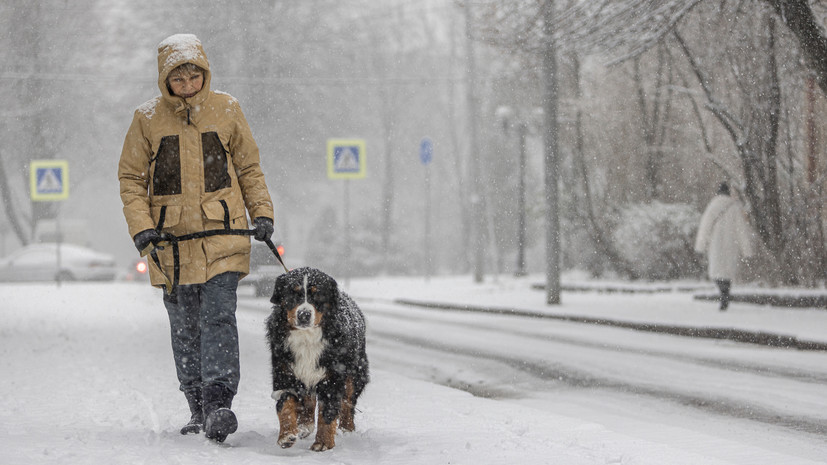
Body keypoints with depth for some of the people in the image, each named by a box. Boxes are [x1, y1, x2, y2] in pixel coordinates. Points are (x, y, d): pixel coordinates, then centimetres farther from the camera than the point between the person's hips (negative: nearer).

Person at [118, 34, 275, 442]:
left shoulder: (226, 110, 3)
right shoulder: (148, 118, 1)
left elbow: (249, 167, 13)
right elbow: (130, 177, 5)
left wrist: (261, 212, 2)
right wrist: (141, 226, -8)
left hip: (222, 233, -1)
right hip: (172, 239, 1)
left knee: (218, 317, -14)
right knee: (185, 327, 7)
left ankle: (219, 405, -19)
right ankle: (199, 411, 16)